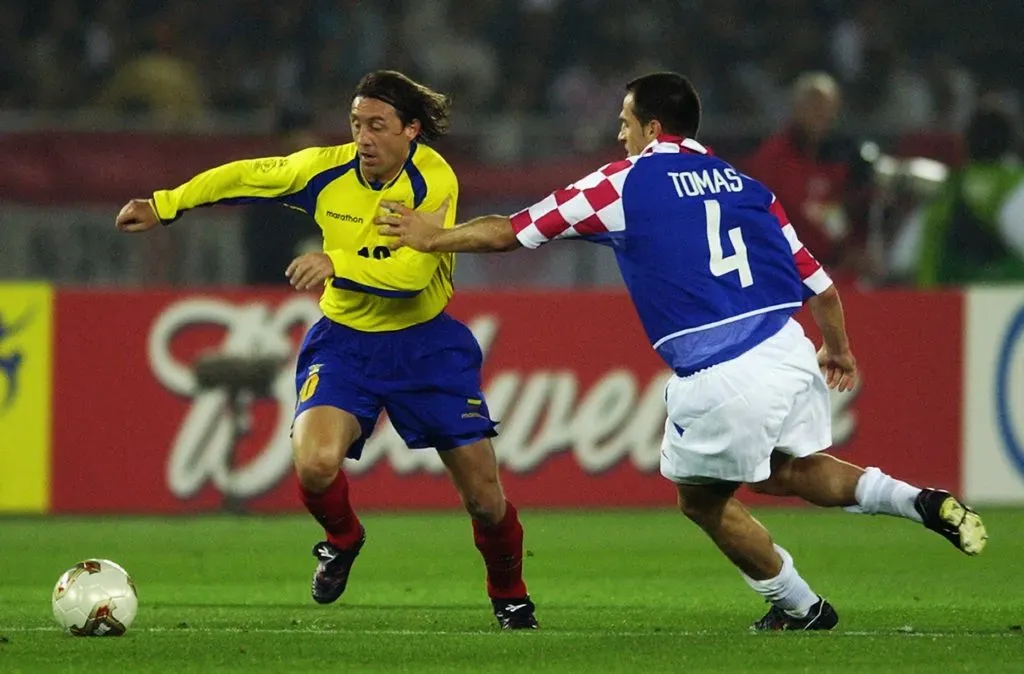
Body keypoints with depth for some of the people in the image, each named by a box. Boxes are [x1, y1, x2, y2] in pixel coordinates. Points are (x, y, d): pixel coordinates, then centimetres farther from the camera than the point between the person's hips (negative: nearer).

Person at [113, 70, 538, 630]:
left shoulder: (434, 181, -19)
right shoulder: (328, 169, -10)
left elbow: (410, 273, -27)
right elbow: (247, 177, 5)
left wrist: (337, 264, -35)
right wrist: (165, 206, 7)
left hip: (425, 344, -1)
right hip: (345, 340, 1)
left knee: (483, 496, 1)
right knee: (314, 465, -25)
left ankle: (510, 596, 32)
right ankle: (342, 540, 11)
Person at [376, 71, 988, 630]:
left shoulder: (627, 182, 2)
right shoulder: (743, 184, 16)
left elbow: (514, 232, 7)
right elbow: (821, 285, 17)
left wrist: (433, 238, 23)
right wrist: (839, 349, 37)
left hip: (718, 381, -5)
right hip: (788, 353, 5)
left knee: (704, 499, 19)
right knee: (789, 469, 27)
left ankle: (800, 606, 25)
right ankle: (921, 502, 7)